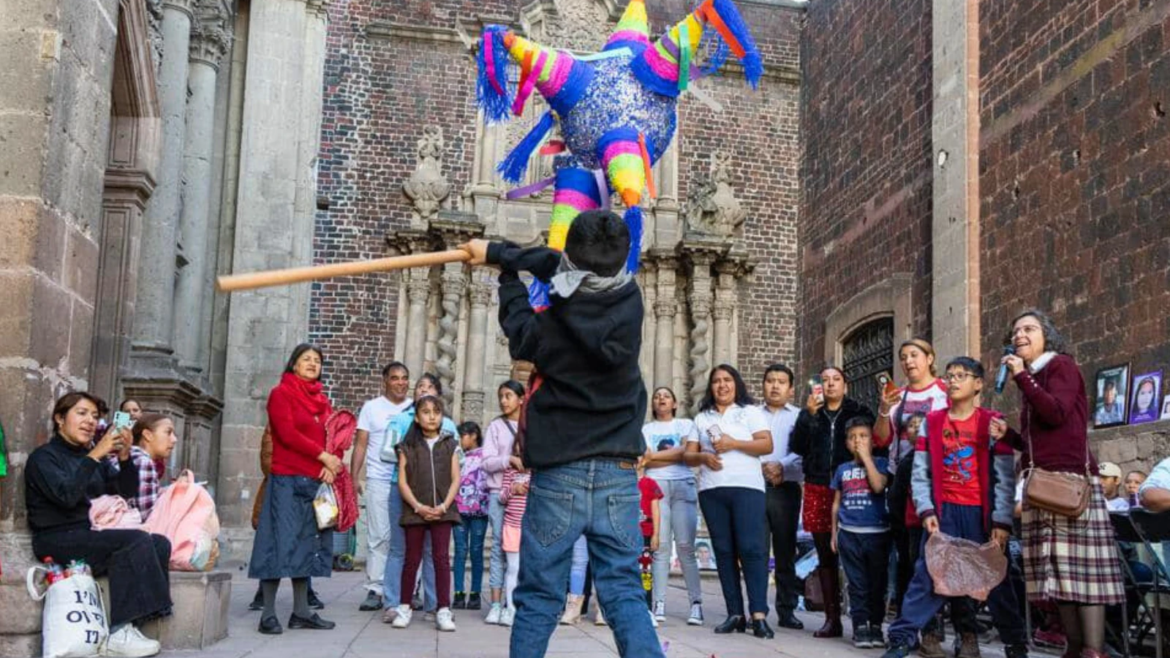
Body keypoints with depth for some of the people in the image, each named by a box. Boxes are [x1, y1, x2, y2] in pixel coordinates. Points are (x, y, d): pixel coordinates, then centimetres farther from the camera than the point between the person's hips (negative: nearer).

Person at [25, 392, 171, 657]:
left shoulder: (93, 457, 19)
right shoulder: (43, 457, -2)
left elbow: (127, 491, 7)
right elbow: (66, 495, -21)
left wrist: (124, 457, -9)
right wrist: (94, 455, -22)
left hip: (92, 536, 7)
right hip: (58, 540, -7)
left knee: (160, 543, -16)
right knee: (138, 540, -28)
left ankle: (126, 627, -23)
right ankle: (118, 633, -27)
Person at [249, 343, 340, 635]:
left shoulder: (322, 400, 18)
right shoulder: (281, 393, -1)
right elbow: (287, 433, -14)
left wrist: (330, 466, -7)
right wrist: (323, 456, -16)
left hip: (316, 480, 7)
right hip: (287, 479, -7)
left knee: (307, 543, 8)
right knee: (282, 542, -7)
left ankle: (301, 611, 14)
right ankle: (268, 614, -4)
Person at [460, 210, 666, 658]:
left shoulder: (553, 325, -14)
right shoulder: (631, 300, -3)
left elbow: (520, 335, 11)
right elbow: (557, 267, 11)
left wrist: (508, 278, 26)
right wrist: (498, 252, 21)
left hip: (559, 476, -3)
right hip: (618, 475, 3)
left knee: (539, 598, 5)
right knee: (625, 594, 4)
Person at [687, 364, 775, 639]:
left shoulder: (750, 412, 10)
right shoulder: (701, 417, 19)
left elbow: (767, 445, -2)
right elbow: (689, 455, 16)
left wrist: (734, 443, -11)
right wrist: (703, 456, -6)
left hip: (746, 486, -4)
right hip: (711, 490, 4)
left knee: (752, 548, -13)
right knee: (724, 551, 1)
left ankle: (759, 615, -17)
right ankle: (735, 614, 3)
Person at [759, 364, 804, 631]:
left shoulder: (799, 416, 12)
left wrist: (782, 466, -16)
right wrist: (761, 467, -11)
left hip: (785, 488, -1)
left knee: (785, 551, 3)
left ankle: (787, 610, 8)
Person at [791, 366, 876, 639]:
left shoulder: (860, 412, 7)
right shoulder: (809, 412, 14)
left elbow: (876, 447, 3)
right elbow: (798, 447, 0)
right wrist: (810, 414, -9)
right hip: (817, 490, 3)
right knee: (825, 555, 4)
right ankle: (832, 618, 7)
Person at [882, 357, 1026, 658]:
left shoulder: (992, 422, 0)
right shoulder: (932, 421, 7)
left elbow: (1005, 478, -3)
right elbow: (920, 473, 5)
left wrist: (1002, 522, -9)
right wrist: (926, 511, -6)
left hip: (981, 511, -1)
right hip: (944, 510, 1)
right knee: (928, 572, -5)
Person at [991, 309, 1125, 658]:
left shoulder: (1061, 365, 0)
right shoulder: (1032, 379, 21)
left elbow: (1057, 413, -18)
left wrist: (1021, 377, -12)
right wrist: (1008, 436, 11)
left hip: (1071, 479, -8)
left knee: (1079, 562, -12)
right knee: (1057, 566, 4)